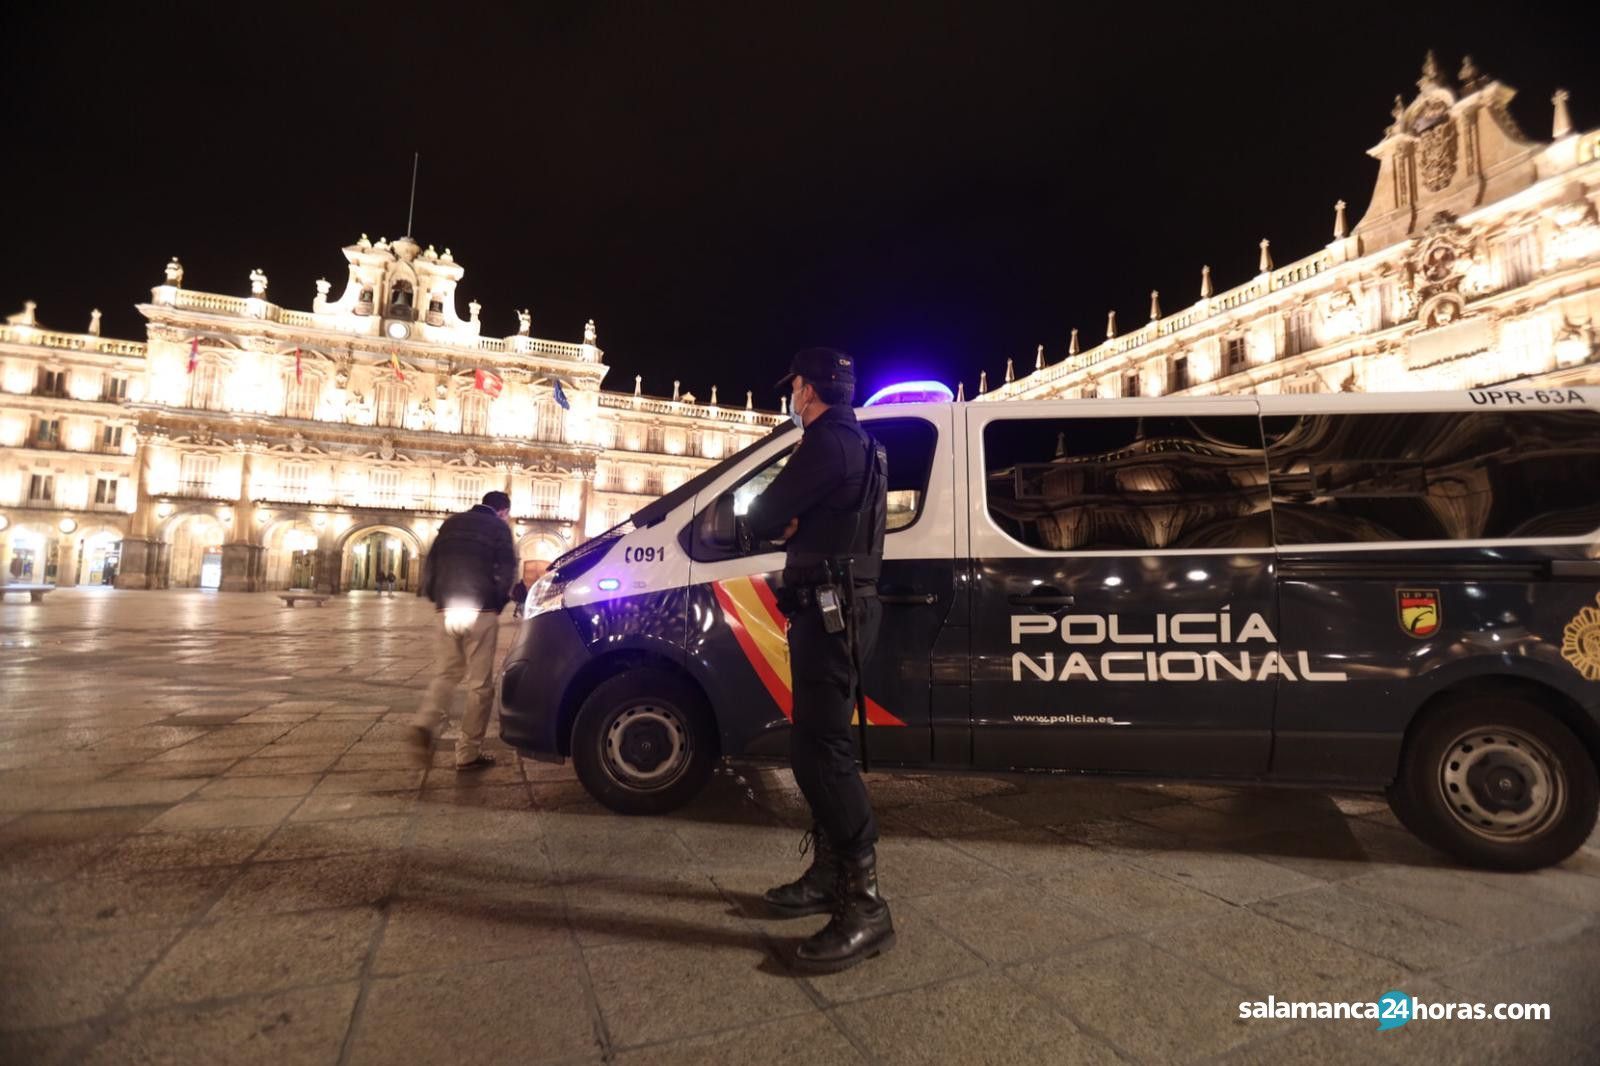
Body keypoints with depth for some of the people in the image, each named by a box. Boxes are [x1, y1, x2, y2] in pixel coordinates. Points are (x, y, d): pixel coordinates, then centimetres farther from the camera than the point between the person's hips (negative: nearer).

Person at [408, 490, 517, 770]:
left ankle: (424, 723, -8)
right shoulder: (498, 527, 1)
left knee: (445, 673, 18)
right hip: (481, 611, -5)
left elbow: (430, 563, 15)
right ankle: (468, 753, 1)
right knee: (480, 682, 1)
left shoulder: (451, 523, 16)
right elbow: (506, 569, -7)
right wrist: (499, 601, 7)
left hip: (447, 610, 5)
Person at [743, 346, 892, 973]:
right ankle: (830, 875, 25)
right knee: (821, 745, 14)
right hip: (837, 609, 11)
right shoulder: (856, 445, 20)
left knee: (819, 751, -11)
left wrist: (775, 522, 8)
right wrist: (792, 525, 2)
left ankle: (865, 904, -5)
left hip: (829, 610, -11)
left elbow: (759, 522, -14)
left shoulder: (828, 441, -13)